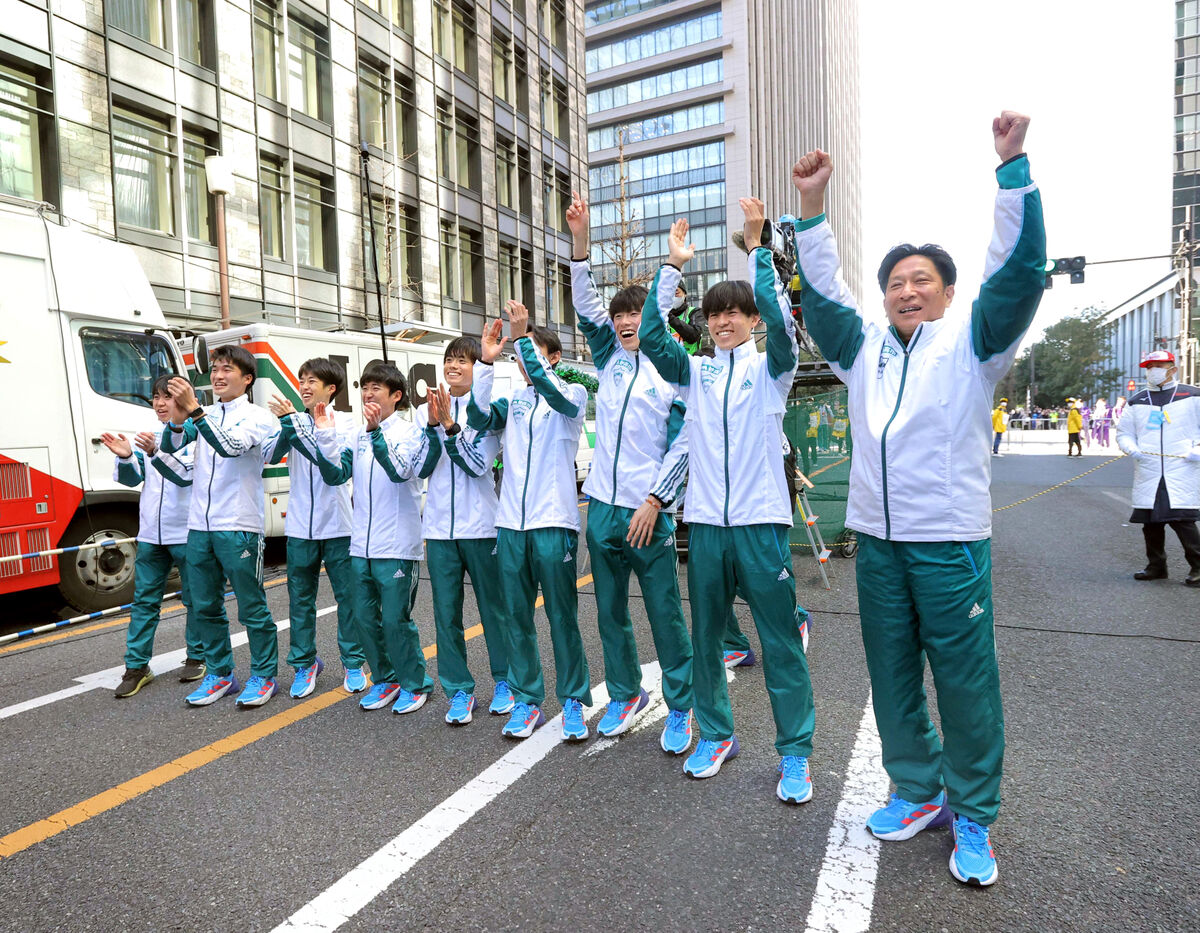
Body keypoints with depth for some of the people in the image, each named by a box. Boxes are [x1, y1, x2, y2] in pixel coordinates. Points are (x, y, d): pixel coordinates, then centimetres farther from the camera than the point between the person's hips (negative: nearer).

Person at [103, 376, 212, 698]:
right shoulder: (151, 436, 11)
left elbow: (186, 475, -20)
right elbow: (131, 478, 7)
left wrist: (155, 452, -36)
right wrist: (125, 457, -13)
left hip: (187, 535, -5)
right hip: (151, 534, 6)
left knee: (195, 598, 7)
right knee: (144, 599, 9)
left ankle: (197, 657, 22)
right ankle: (137, 666, 17)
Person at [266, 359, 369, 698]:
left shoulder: (346, 423, -3)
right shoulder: (293, 421, 6)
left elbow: (336, 471, -17)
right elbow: (273, 456, -10)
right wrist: (289, 422, -23)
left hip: (337, 526, -3)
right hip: (300, 527, 3)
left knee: (347, 597, 5)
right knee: (300, 598, 11)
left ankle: (353, 664, 19)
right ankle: (304, 664, 25)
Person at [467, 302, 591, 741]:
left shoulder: (573, 394, 3)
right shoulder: (512, 400, 14)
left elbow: (555, 395, -20)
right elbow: (479, 418, -5)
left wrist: (523, 336, -24)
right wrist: (486, 362, -13)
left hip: (554, 522, -4)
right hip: (510, 523, 4)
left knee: (562, 616, 2)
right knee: (517, 617, 9)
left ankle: (573, 701, 17)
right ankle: (527, 700, 22)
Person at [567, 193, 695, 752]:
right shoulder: (610, 359, 12)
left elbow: (682, 445, -7)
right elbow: (586, 307, 5)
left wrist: (654, 502, -14)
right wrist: (580, 241, -5)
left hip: (648, 510, -5)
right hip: (602, 505, 5)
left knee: (665, 612, 3)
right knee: (610, 611, 14)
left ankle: (680, 707, 19)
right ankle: (625, 694, 31)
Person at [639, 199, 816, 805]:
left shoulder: (771, 368, 4)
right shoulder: (694, 373, 11)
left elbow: (781, 322, -16)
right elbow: (650, 336, -4)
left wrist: (756, 246, -18)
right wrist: (673, 265, -8)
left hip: (761, 520, -3)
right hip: (705, 521, 3)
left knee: (779, 641, 3)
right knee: (706, 635, 13)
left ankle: (795, 752, 18)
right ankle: (715, 734, 31)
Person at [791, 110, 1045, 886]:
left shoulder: (973, 341, 3)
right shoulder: (864, 349, 13)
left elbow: (1021, 269, -8)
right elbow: (822, 290, 10)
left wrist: (1013, 164, -13)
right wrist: (812, 207, 2)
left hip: (951, 540, -4)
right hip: (877, 539, 5)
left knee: (965, 681, 2)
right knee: (891, 676, 13)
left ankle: (973, 818, 21)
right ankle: (918, 792, 31)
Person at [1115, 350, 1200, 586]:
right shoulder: (1137, 402, 14)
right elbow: (1123, 433, 17)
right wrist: (1132, 449, -3)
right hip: (1147, 474, 4)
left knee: (1181, 519, -11)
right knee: (1150, 522, 6)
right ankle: (1156, 566, 20)